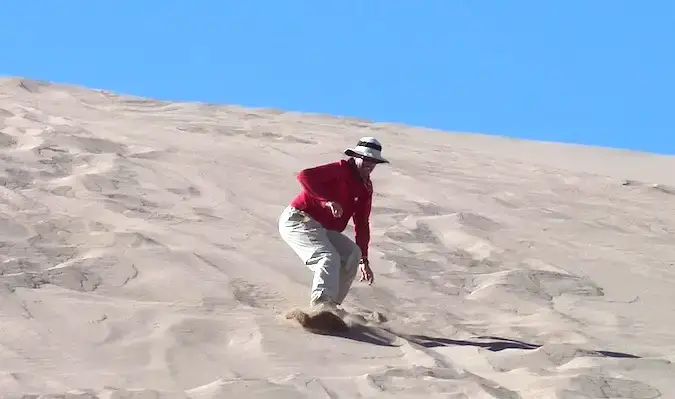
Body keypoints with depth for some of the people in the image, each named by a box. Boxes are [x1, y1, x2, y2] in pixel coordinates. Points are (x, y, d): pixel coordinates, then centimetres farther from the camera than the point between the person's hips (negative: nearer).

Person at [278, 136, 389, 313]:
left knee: (352, 254, -1)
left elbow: (362, 224, 17)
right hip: (297, 220, -9)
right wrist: (327, 201, -37)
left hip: (321, 229, 9)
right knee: (329, 257, -27)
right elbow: (305, 176, -28)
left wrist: (363, 261, 14)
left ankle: (331, 304, -3)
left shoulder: (366, 188, 13)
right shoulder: (341, 169, -12)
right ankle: (321, 300, -48)